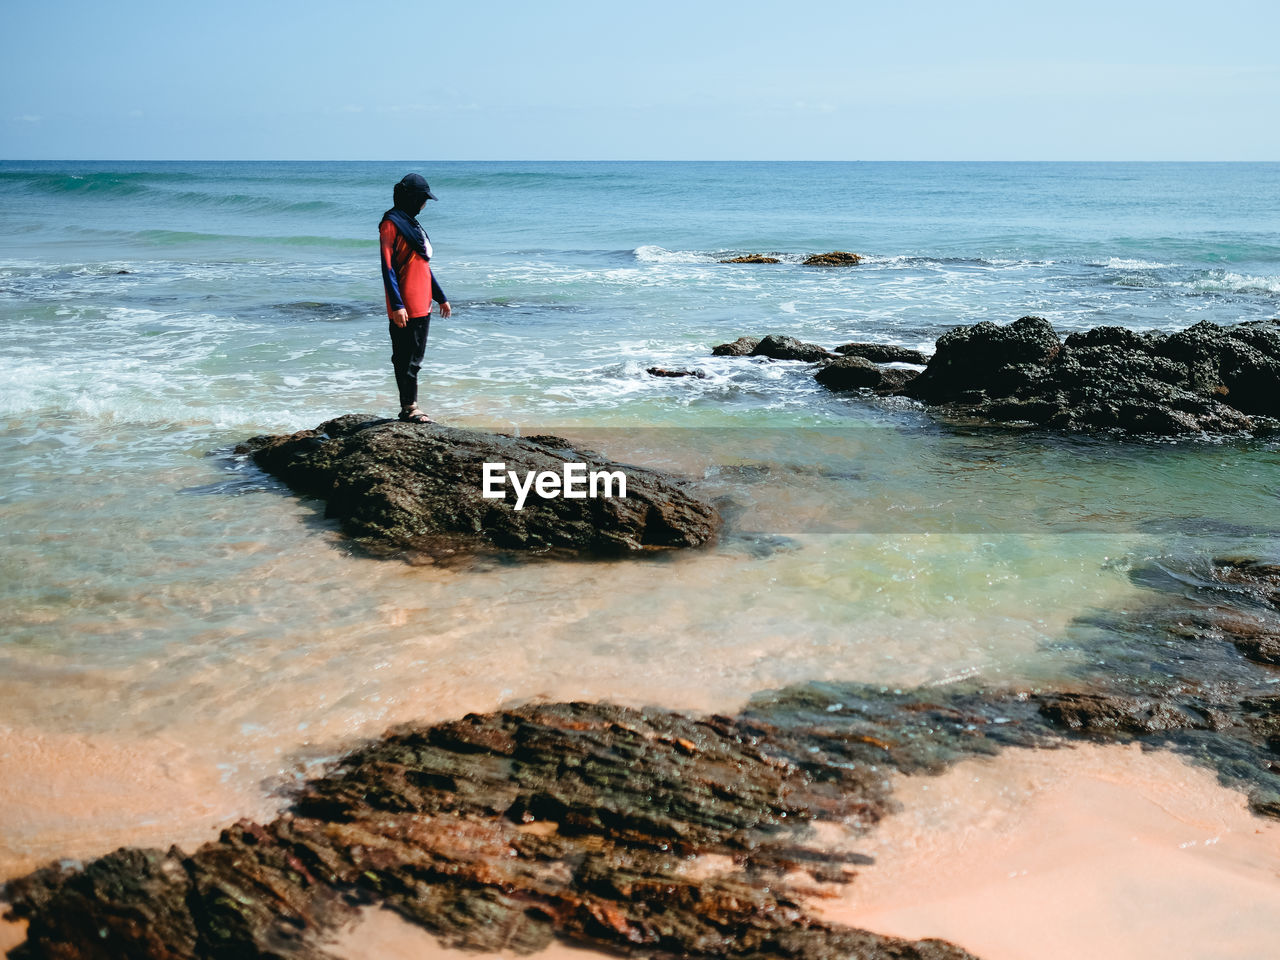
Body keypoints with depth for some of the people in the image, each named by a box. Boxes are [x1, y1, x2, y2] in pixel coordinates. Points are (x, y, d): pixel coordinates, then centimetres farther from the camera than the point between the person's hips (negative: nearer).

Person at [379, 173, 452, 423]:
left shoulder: (411, 223, 20)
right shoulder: (391, 224, -9)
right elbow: (388, 267, -15)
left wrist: (440, 297, 26)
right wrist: (396, 305, -21)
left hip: (421, 305, 9)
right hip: (405, 309, -9)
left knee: (414, 358, 12)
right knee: (407, 360, -5)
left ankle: (410, 407, 18)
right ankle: (409, 409, 0)